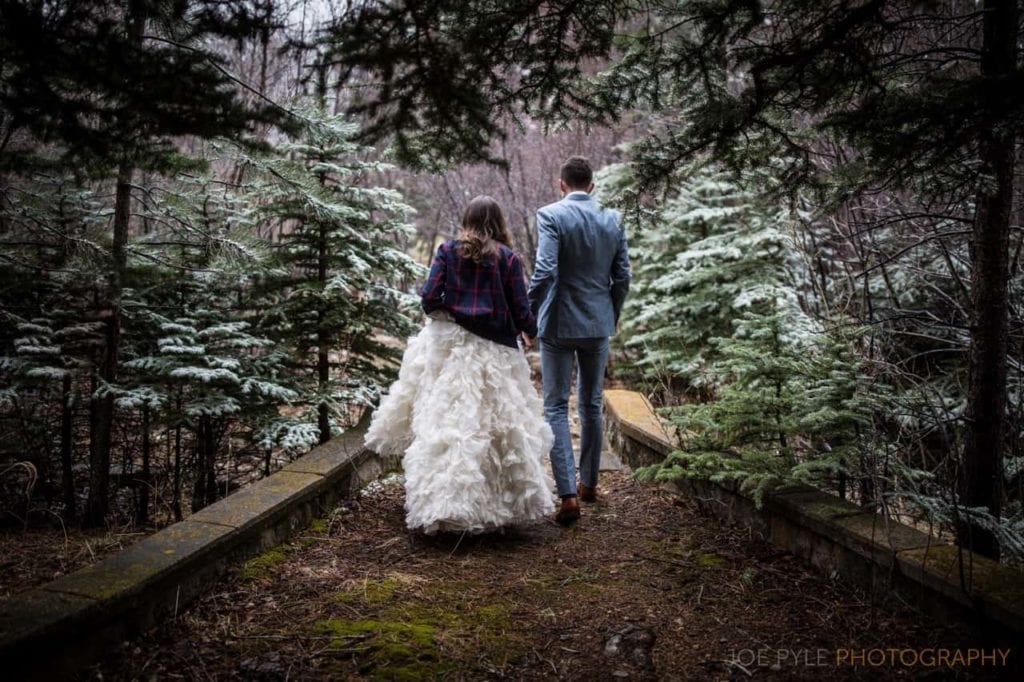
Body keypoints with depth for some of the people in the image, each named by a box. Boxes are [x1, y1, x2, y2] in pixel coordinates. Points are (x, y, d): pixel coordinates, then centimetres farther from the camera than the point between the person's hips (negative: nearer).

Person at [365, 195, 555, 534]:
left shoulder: (448, 250, 2)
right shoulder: (508, 257, 0)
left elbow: (429, 299, -2)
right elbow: (521, 310, -1)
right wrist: (532, 330, 19)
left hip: (449, 344, 1)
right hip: (494, 351, 0)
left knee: (446, 423, 3)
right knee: (500, 424, 8)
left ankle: (441, 504, 4)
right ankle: (512, 501, 16)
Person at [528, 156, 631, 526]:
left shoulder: (551, 215, -10)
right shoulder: (613, 219, 3)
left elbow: (544, 271, -20)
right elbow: (622, 277, 4)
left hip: (559, 325, -4)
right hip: (598, 324, 4)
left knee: (556, 408, 2)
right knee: (592, 406, 16)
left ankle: (568, 495, -6)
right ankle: (589, 483, 28)